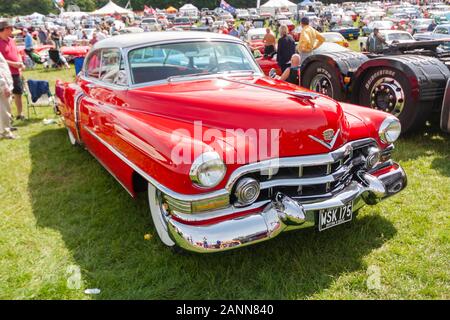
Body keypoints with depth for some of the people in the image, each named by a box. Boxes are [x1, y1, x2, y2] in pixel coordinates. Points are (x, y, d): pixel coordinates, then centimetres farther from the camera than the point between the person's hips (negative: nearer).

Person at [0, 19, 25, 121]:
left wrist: (21, 62, 2)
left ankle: (19, 114, 24)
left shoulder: (12, 40, 12)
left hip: (16, 72, 8)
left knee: (18, 93, 13)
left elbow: (17, 53, 21)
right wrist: (12, 64, -21)